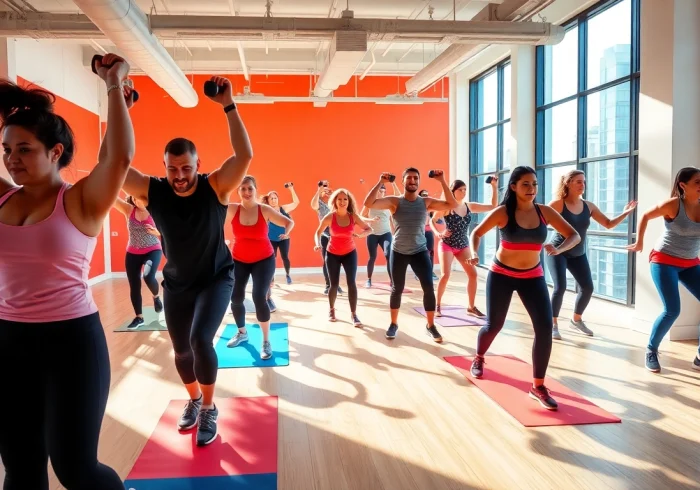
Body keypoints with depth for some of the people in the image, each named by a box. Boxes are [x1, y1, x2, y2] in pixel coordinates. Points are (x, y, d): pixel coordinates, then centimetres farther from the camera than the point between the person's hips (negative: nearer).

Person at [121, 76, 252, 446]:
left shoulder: (215, 187, -20)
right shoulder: (152, 191, -14)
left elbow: (245, 155, -34)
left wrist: (228, 106, -39)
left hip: (216, 279, -3)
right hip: (176, 284, 3)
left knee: (201, 340, -22)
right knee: (182, 351, 13)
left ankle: (209, 409, 3)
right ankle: (194, 400, 43)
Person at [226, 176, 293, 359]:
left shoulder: (265, 210, -12)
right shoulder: (232, 209, -9)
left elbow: (289, 222, -2)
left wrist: (286, 233, -12)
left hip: (264, 260, -2)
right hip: (238, 260, 3)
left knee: (259, 297, -15)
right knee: (235, 298, 4)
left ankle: (266, 342, 0)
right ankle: (242, 333, 33)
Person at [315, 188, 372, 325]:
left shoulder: (353, 216, -11)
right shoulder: (330, 217, -14)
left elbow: (369, 229, -4)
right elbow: (318, 233, -5)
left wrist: (360, 235, -25)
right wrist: (318, 244, -26)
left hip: (350, 253, 1)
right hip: (332, 254, -1)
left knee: (351, 282, -11)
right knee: (334, 284, 4)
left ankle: (353, 314, -4)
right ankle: (331, 310, 30)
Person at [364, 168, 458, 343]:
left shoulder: (427, 202, -1)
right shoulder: (394, 201, -6)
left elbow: (453, 205, -10)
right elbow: (368, 204, -18)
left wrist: (442, 181, -14)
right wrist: (380, 183, -20)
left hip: (420, 251, 1)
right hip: (398, 252, -1)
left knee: (429, 288, -7)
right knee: (397, 289, 10)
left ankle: (430, 326, 9)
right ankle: (393, 324, 27)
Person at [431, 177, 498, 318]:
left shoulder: (470, 206, 1)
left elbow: (493, 207, 1)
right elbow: (432, 220, -1)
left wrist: (494, 187, -6)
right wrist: (439, 234, -17)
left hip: (463, 245, 5)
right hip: (447, 245, -4)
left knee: (473, 274, -5)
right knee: (445, 275, -15)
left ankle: (471, 307, 7)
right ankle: (437, 306, 3)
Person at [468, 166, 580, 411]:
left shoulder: (545, 212, -6)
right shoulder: (503, 212, -12)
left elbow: (574, 235, -4)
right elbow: (477, 233, -3)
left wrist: (558, 249, -26)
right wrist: (474, 254, -22)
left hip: (533, 277, 2)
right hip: (502, 275, -2)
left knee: (545, 327, -13)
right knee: (493, 325, 6)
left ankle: (538, 386, 1)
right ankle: (479, 358, 41)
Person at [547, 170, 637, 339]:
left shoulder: (588, 206, 1)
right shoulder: (558, 204, -14)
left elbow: (608, 224, 6)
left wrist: (625, 213, -3)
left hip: (578, 254, 6)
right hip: (557, 251, -6)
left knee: (587, 288, 3)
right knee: (560, 287, -17)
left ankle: (576, 320, 26)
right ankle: (553, 325, 0)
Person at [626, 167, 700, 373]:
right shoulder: (673, 204, -15)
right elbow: (645, 216, -3)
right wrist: (639, 243, 3)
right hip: (664, 261, -5)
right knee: (672, 310, -13)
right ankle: (651, 351, 8)